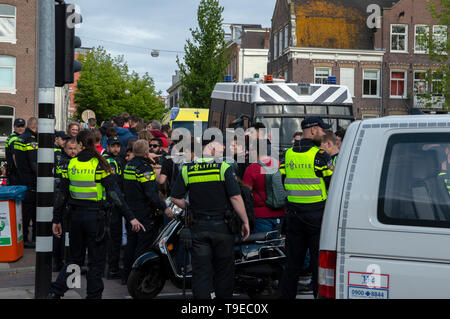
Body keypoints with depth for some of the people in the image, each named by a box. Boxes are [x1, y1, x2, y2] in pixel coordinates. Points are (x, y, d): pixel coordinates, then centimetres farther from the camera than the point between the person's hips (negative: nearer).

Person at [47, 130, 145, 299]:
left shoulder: (70, 165, 0)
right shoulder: (100, 165, -10)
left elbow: (62, 195, 3)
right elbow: (114, 194, -14)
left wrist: (56, 220, 12)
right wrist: (131, 217, -13)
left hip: (76, 216, 4)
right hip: (95, 216, -4)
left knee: (75, 258, 18)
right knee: (96, 262, 7)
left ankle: (55, 291, 10)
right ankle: (94, 295, 11)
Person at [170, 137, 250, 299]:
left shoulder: (187, 170, 2)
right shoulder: (224, 168, -7)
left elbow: (175, 198, 2)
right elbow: (235, 197, -12)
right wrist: (245, 222, -5)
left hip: (198, 227, 2)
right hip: (222, 225, -2)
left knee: (201, 271, 5)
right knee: (224, 269, 12)